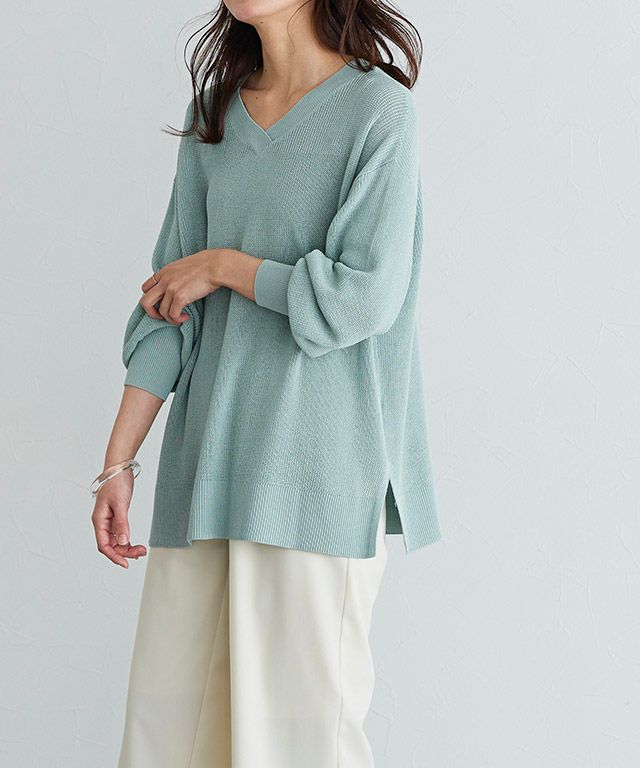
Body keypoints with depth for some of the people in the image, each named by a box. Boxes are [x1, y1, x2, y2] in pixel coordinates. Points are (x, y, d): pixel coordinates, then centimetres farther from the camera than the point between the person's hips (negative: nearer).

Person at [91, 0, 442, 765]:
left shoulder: (378, 109, -6)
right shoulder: (213, 113, 11)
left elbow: (365, 296, -14)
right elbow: (167, 299, 9)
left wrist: (223, 264, -5)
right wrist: (118, 461, 5)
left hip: (314, 461, -5)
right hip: (210, 456, 6)